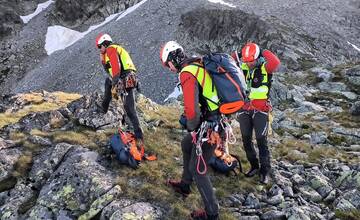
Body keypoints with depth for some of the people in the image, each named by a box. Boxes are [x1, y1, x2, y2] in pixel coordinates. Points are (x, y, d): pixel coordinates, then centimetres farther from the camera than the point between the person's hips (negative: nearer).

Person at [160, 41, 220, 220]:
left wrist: (192, 127, -10)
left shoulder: (187, 73, -21)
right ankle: (185, 185, 46)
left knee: (197, 169, 4)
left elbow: (191, 110, -31)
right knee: (186, 145, 29)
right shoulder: (198, 65, 8)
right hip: (217, 120, 10)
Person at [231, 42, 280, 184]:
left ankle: (265, 171, 12)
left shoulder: (265, 68, -12)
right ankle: (254, 166, 28)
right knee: (246, 140, 11)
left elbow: (275, 63, -31)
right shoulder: (242, 67, 0)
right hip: (244, 109, 5)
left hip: (260, 110, -4)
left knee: (261, 141, -2)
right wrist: (236, 56, -11)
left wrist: (263, 53, -19)